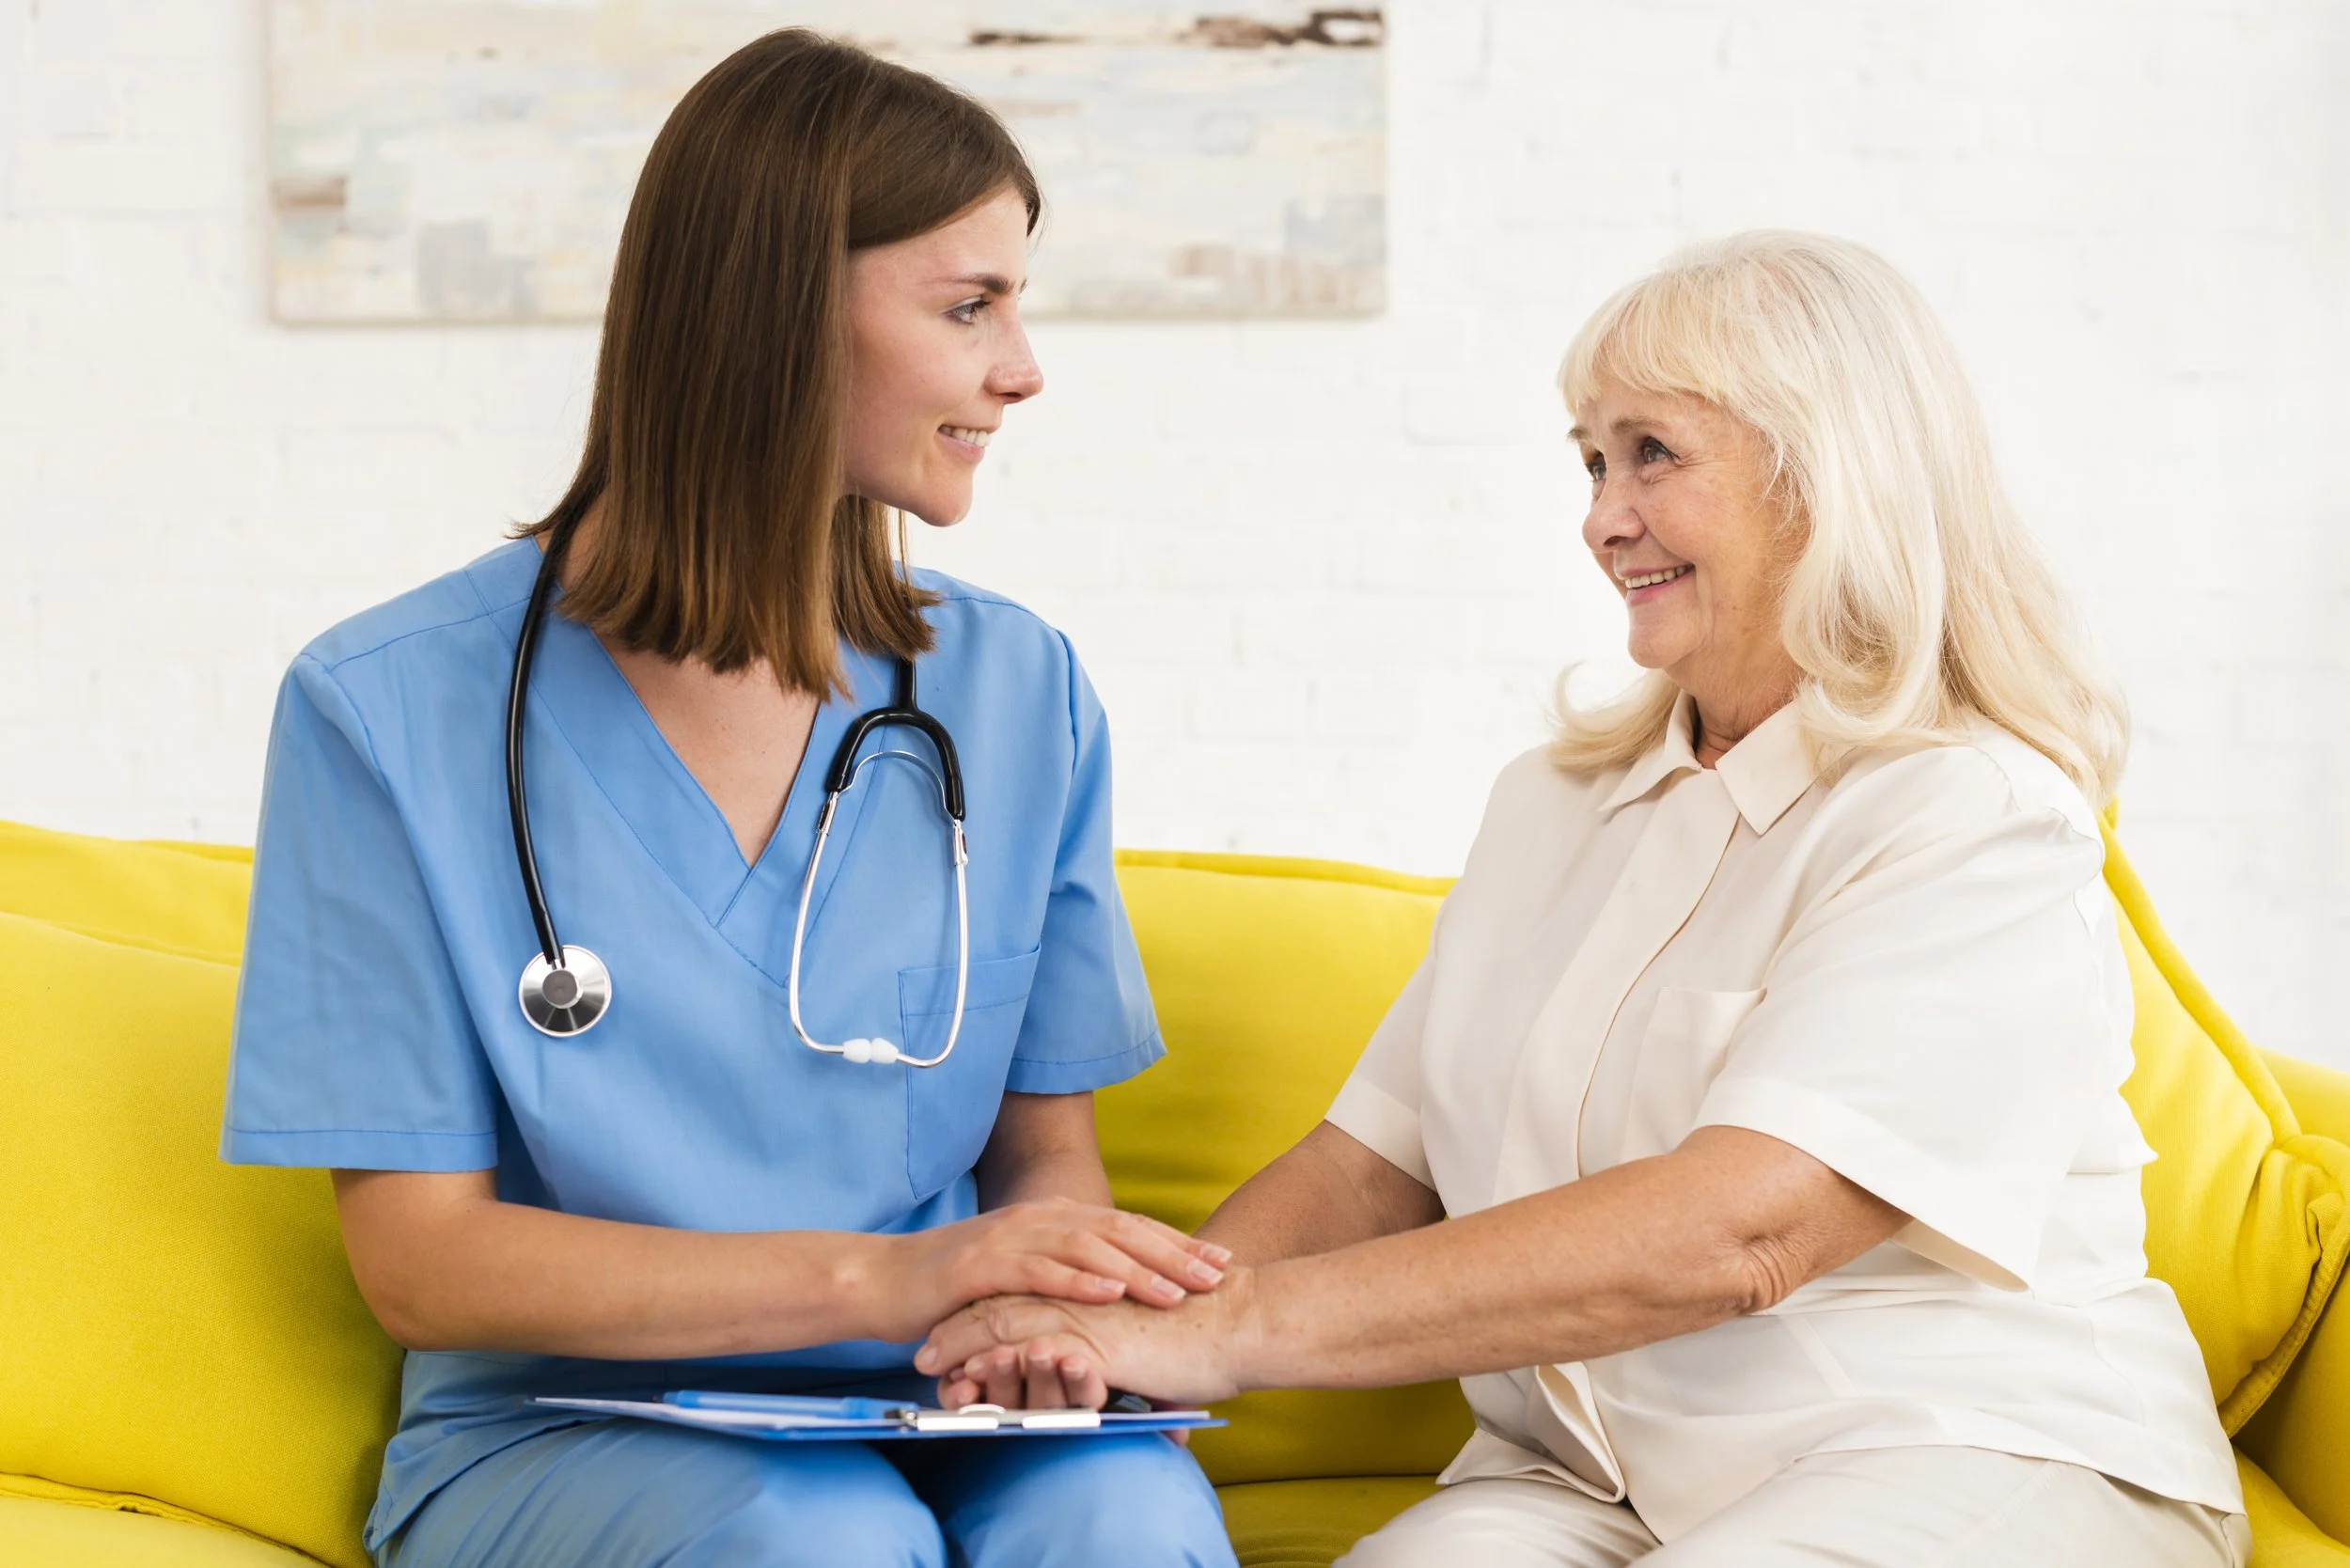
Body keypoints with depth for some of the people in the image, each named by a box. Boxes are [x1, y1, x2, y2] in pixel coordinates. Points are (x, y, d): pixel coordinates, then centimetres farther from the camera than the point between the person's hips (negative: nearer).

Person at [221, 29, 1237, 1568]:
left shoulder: (1020, 690, 6)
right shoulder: (392, 710, -6)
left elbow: (1050, 1141, 11)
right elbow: (423, 1260, -8)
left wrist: (1036, 1295, -14)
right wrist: (881, 1277, -19)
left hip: (940, 1427, 3)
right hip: (560, 1436, -3)